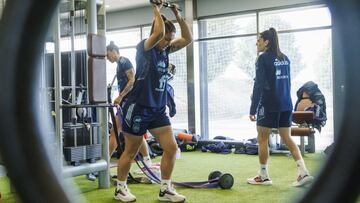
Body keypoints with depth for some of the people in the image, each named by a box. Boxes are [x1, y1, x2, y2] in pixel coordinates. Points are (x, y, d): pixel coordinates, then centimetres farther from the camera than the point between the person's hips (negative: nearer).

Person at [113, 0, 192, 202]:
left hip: (158, 108, 7)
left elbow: (188, 39, 5)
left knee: (171, 148, 0)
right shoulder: (144, 47, -12)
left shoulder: (166, 49, 8)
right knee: (131, 152, 6)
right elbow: (158, 33, -30)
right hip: (138, 107, -7)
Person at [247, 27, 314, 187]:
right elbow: (287, 82, 16)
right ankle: (303, 172, 3)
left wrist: (253, 109, -12)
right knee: (287, 138, 12)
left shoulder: (263, 58, -9)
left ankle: (263, 176, 12)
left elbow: (259, 85, -14)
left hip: (268, 106, -7)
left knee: (262, 139, 5)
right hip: (286, 105, 7)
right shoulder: (285, 58, 11)